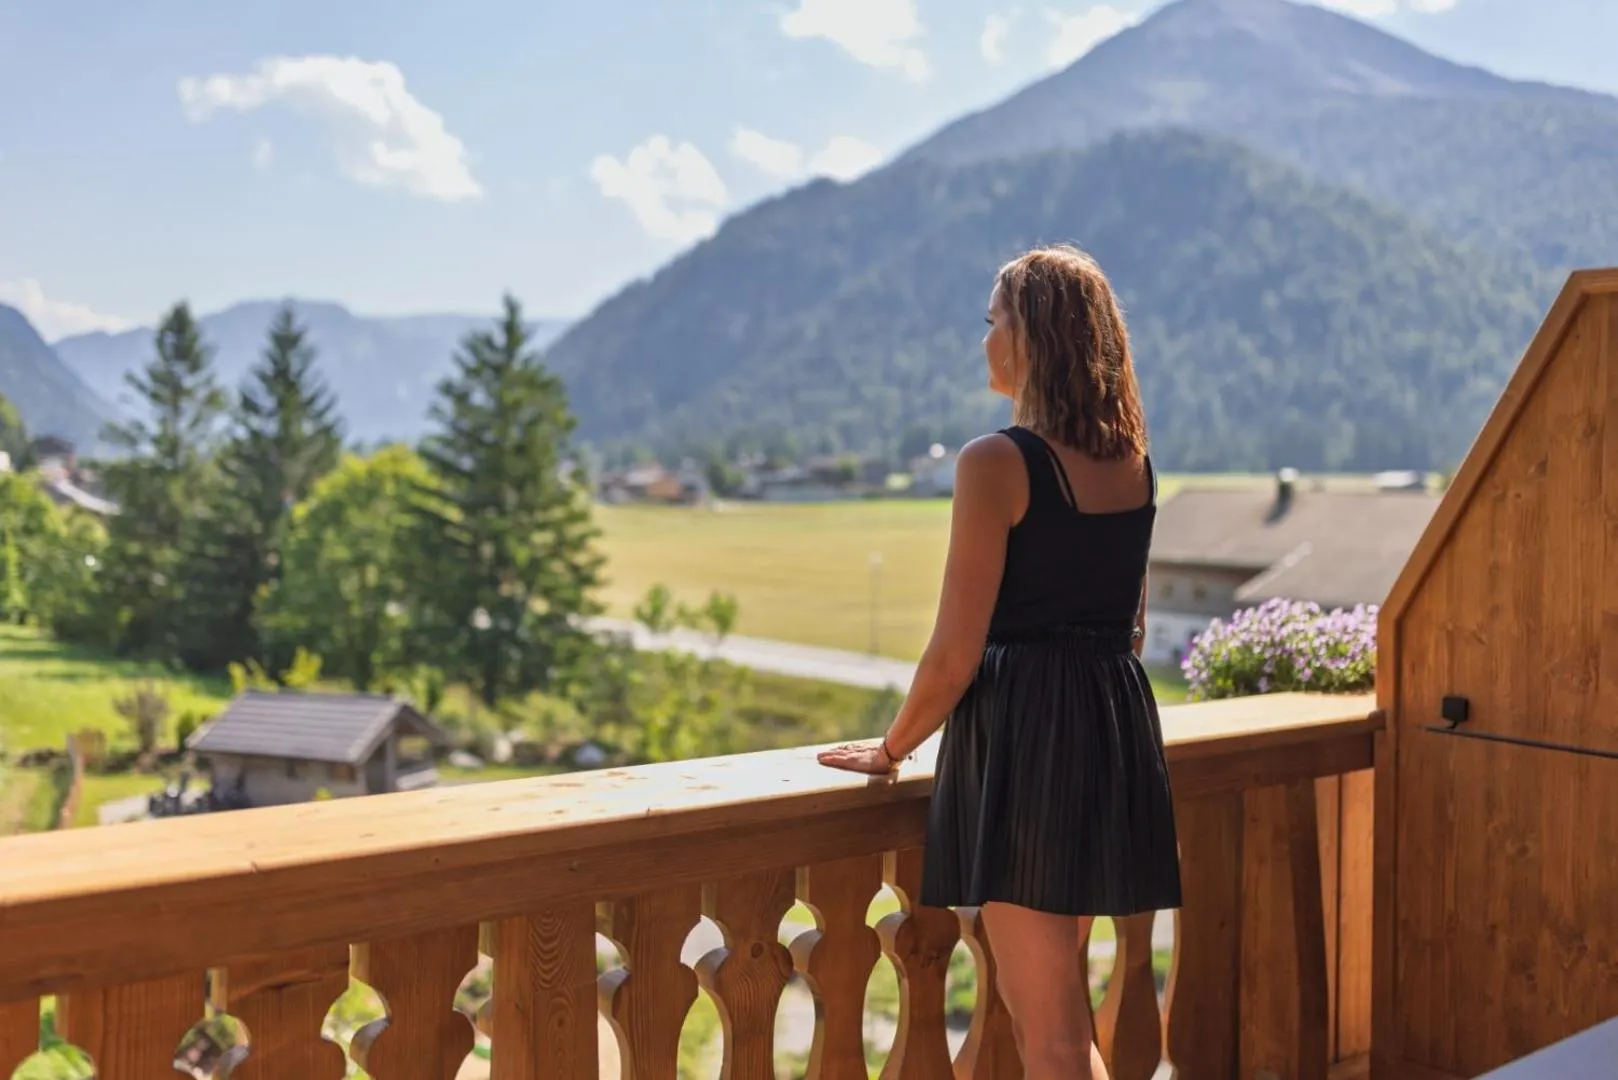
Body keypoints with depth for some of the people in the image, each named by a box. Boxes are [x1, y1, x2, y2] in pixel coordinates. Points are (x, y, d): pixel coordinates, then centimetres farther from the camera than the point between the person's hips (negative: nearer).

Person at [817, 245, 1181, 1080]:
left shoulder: (996, 463, -14)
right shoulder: (1133, 461, 8)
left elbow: (956, 655, -14)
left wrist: (891, 748, 1)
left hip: (1021, 734, -8)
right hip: (1117, 725, 8)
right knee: (1059, 1012, 23)